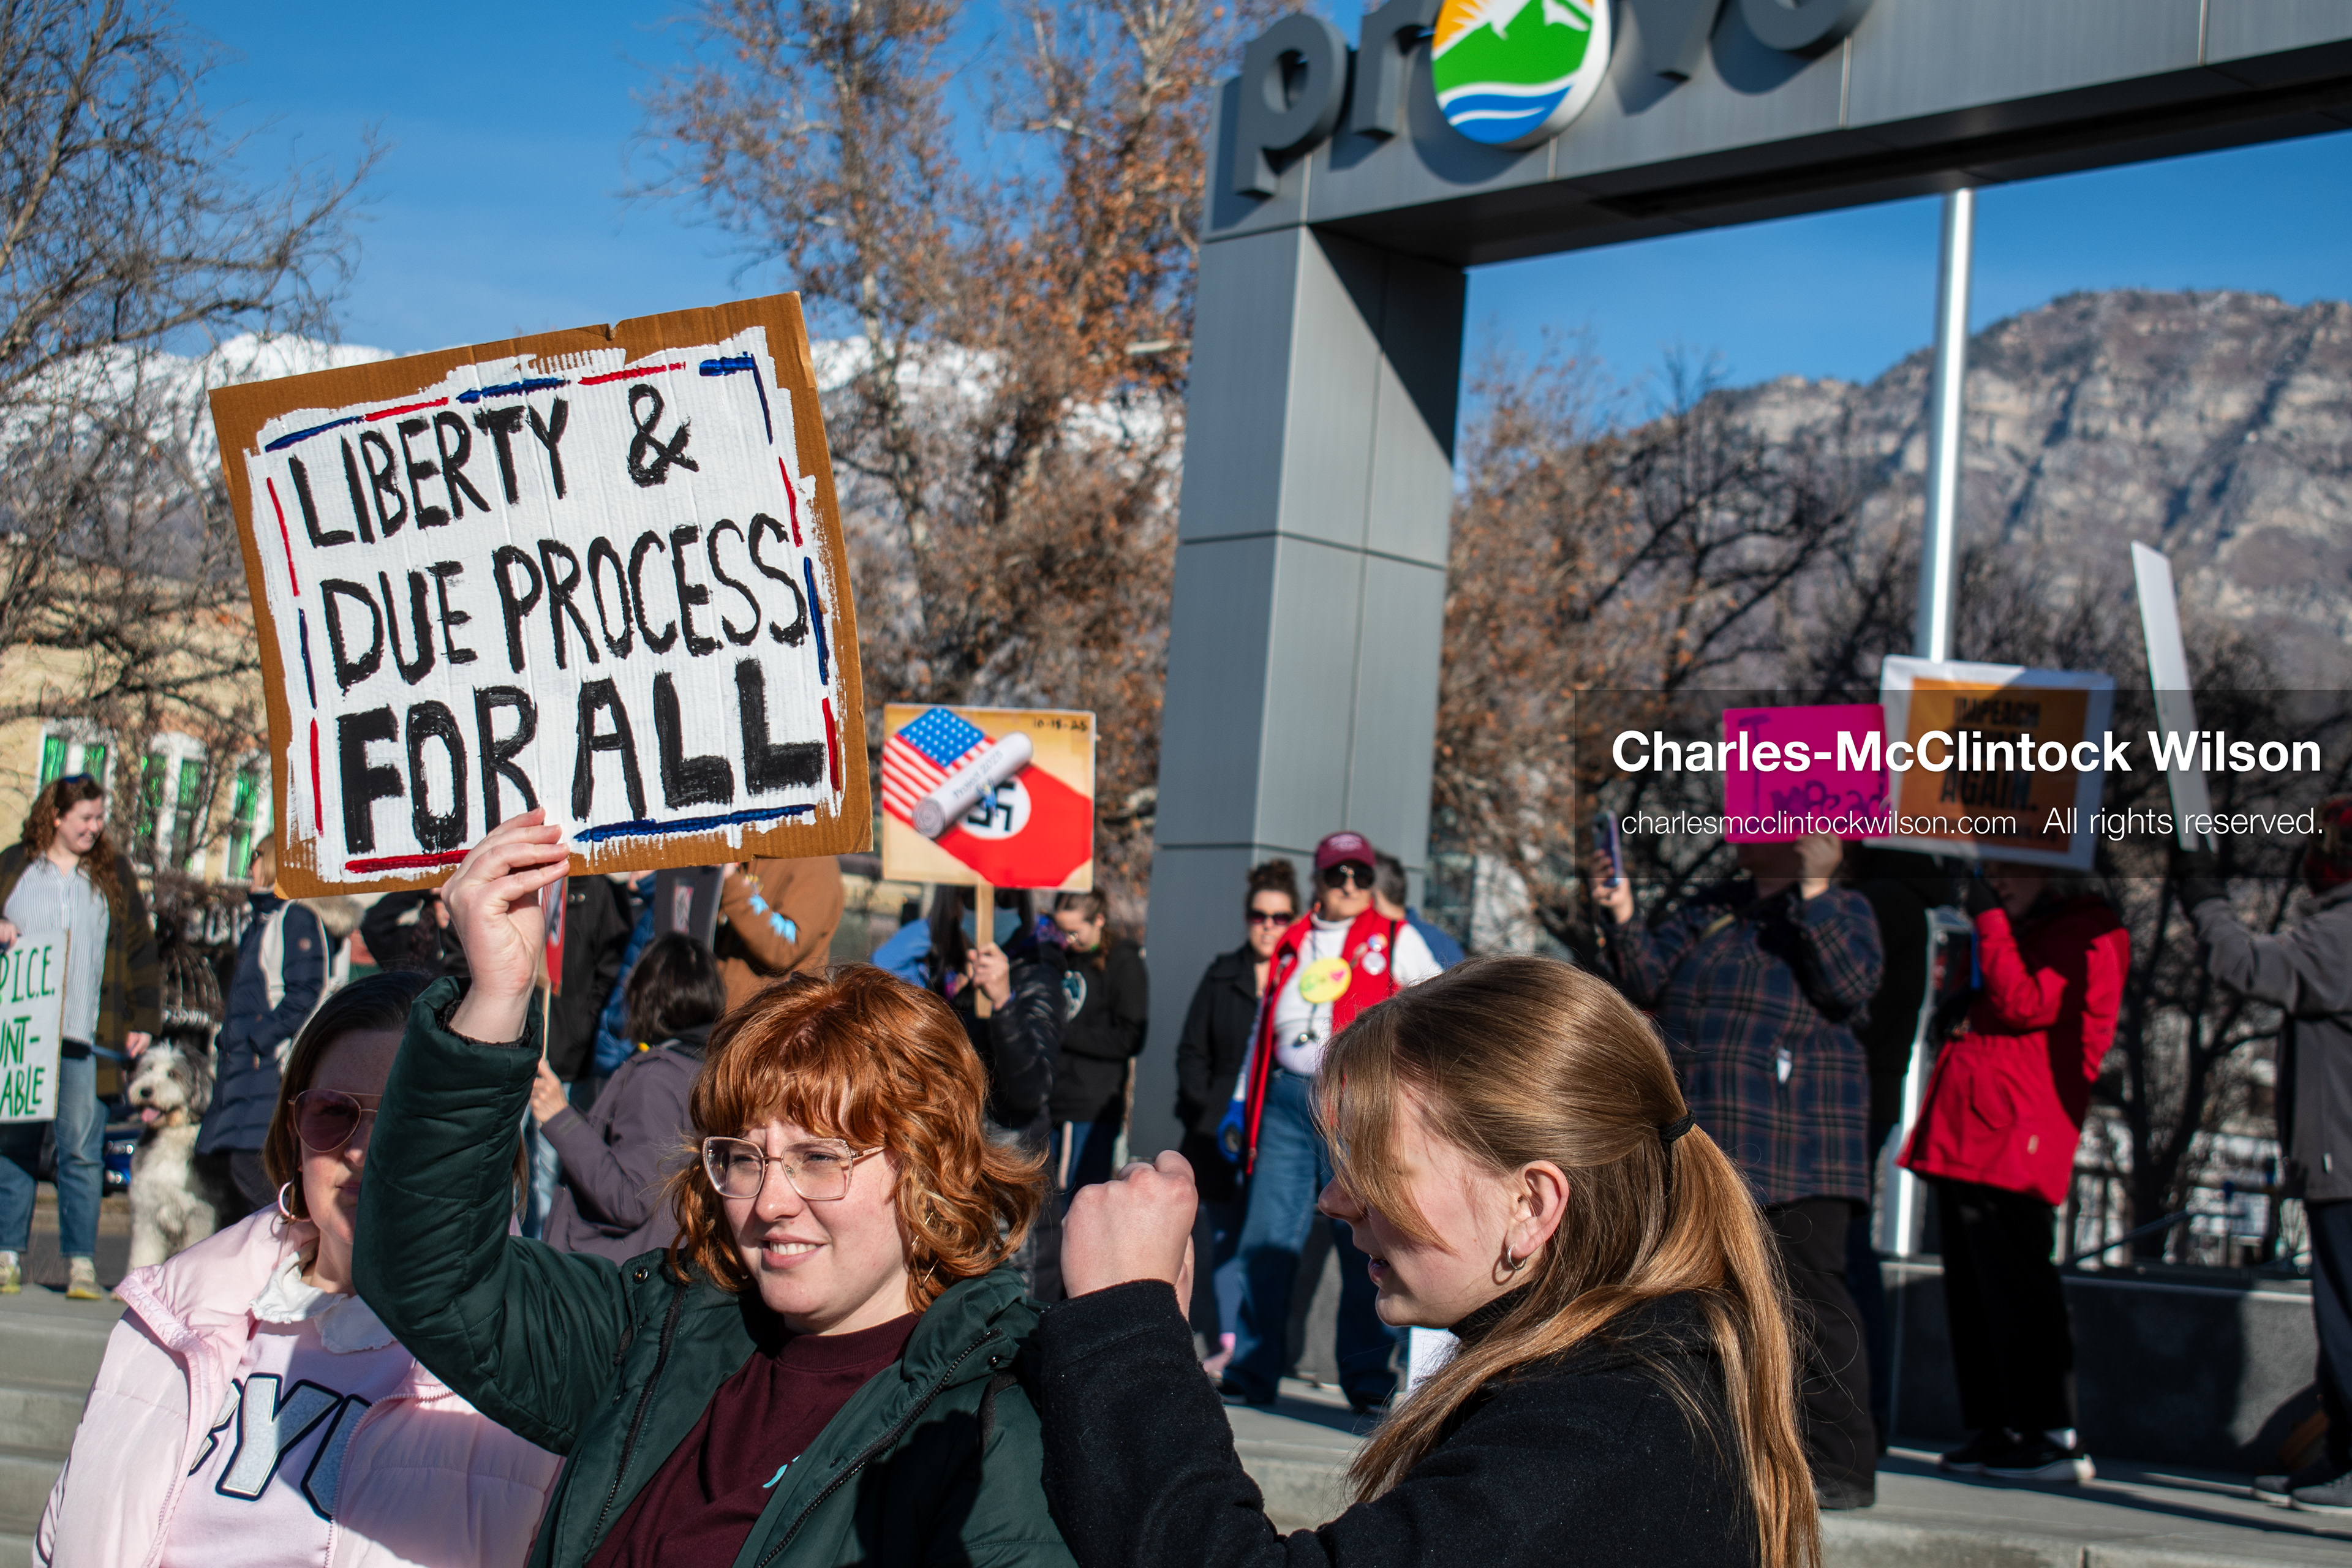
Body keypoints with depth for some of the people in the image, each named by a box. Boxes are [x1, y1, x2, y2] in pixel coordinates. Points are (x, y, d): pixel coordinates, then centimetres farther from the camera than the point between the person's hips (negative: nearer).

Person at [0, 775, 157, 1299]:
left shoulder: (115, 873, 11)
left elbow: (140, 950, 12)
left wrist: (143, 1020, 5)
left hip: (85, 1037, -1)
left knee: (82, 1148, -5)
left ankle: (81, 1262, -2)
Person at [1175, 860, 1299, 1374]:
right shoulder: (1223, 975, 12)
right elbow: (1192, 1051, 13)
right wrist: (1204, 1109, 1)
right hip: (1220, 1130, 3)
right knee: (1224, 1232, 5)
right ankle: (1228, 1344, 10)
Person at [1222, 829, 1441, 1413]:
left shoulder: (1395, 940, 7)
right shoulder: (1291, 944, 17)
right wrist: (1243, 1099, 19)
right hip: (1286, 1099, 3)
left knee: (1364, 1243, -3)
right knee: (1267, 1238, 1)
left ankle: (1368, 1379, 6)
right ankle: (1252, 1371, 9)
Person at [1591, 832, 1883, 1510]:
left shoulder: (1844, 911, 3)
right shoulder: (1711, 910, 17)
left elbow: (1851, 986, -16)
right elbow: (1649, 980, 11)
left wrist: (1811, 891, -18)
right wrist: (1621, 916, -4)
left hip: (1798, 1149, -6)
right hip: (1699, 1146, 6)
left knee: (1809, 1295, -10)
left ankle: (1841, 1468, -5)